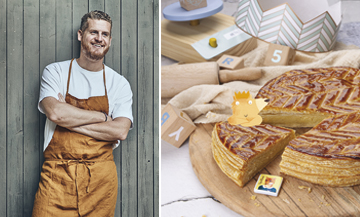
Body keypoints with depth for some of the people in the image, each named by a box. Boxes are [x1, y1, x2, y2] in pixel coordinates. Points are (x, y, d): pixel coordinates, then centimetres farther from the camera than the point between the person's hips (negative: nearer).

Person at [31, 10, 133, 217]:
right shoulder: (55, 72, 4)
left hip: (101, 177, 1)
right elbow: (55, 113, -14)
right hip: (57, 174, -1)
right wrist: (102, 116, -7)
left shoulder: (119, 83, 6)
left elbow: (120, 131, -8)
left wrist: (69, 119, -10)